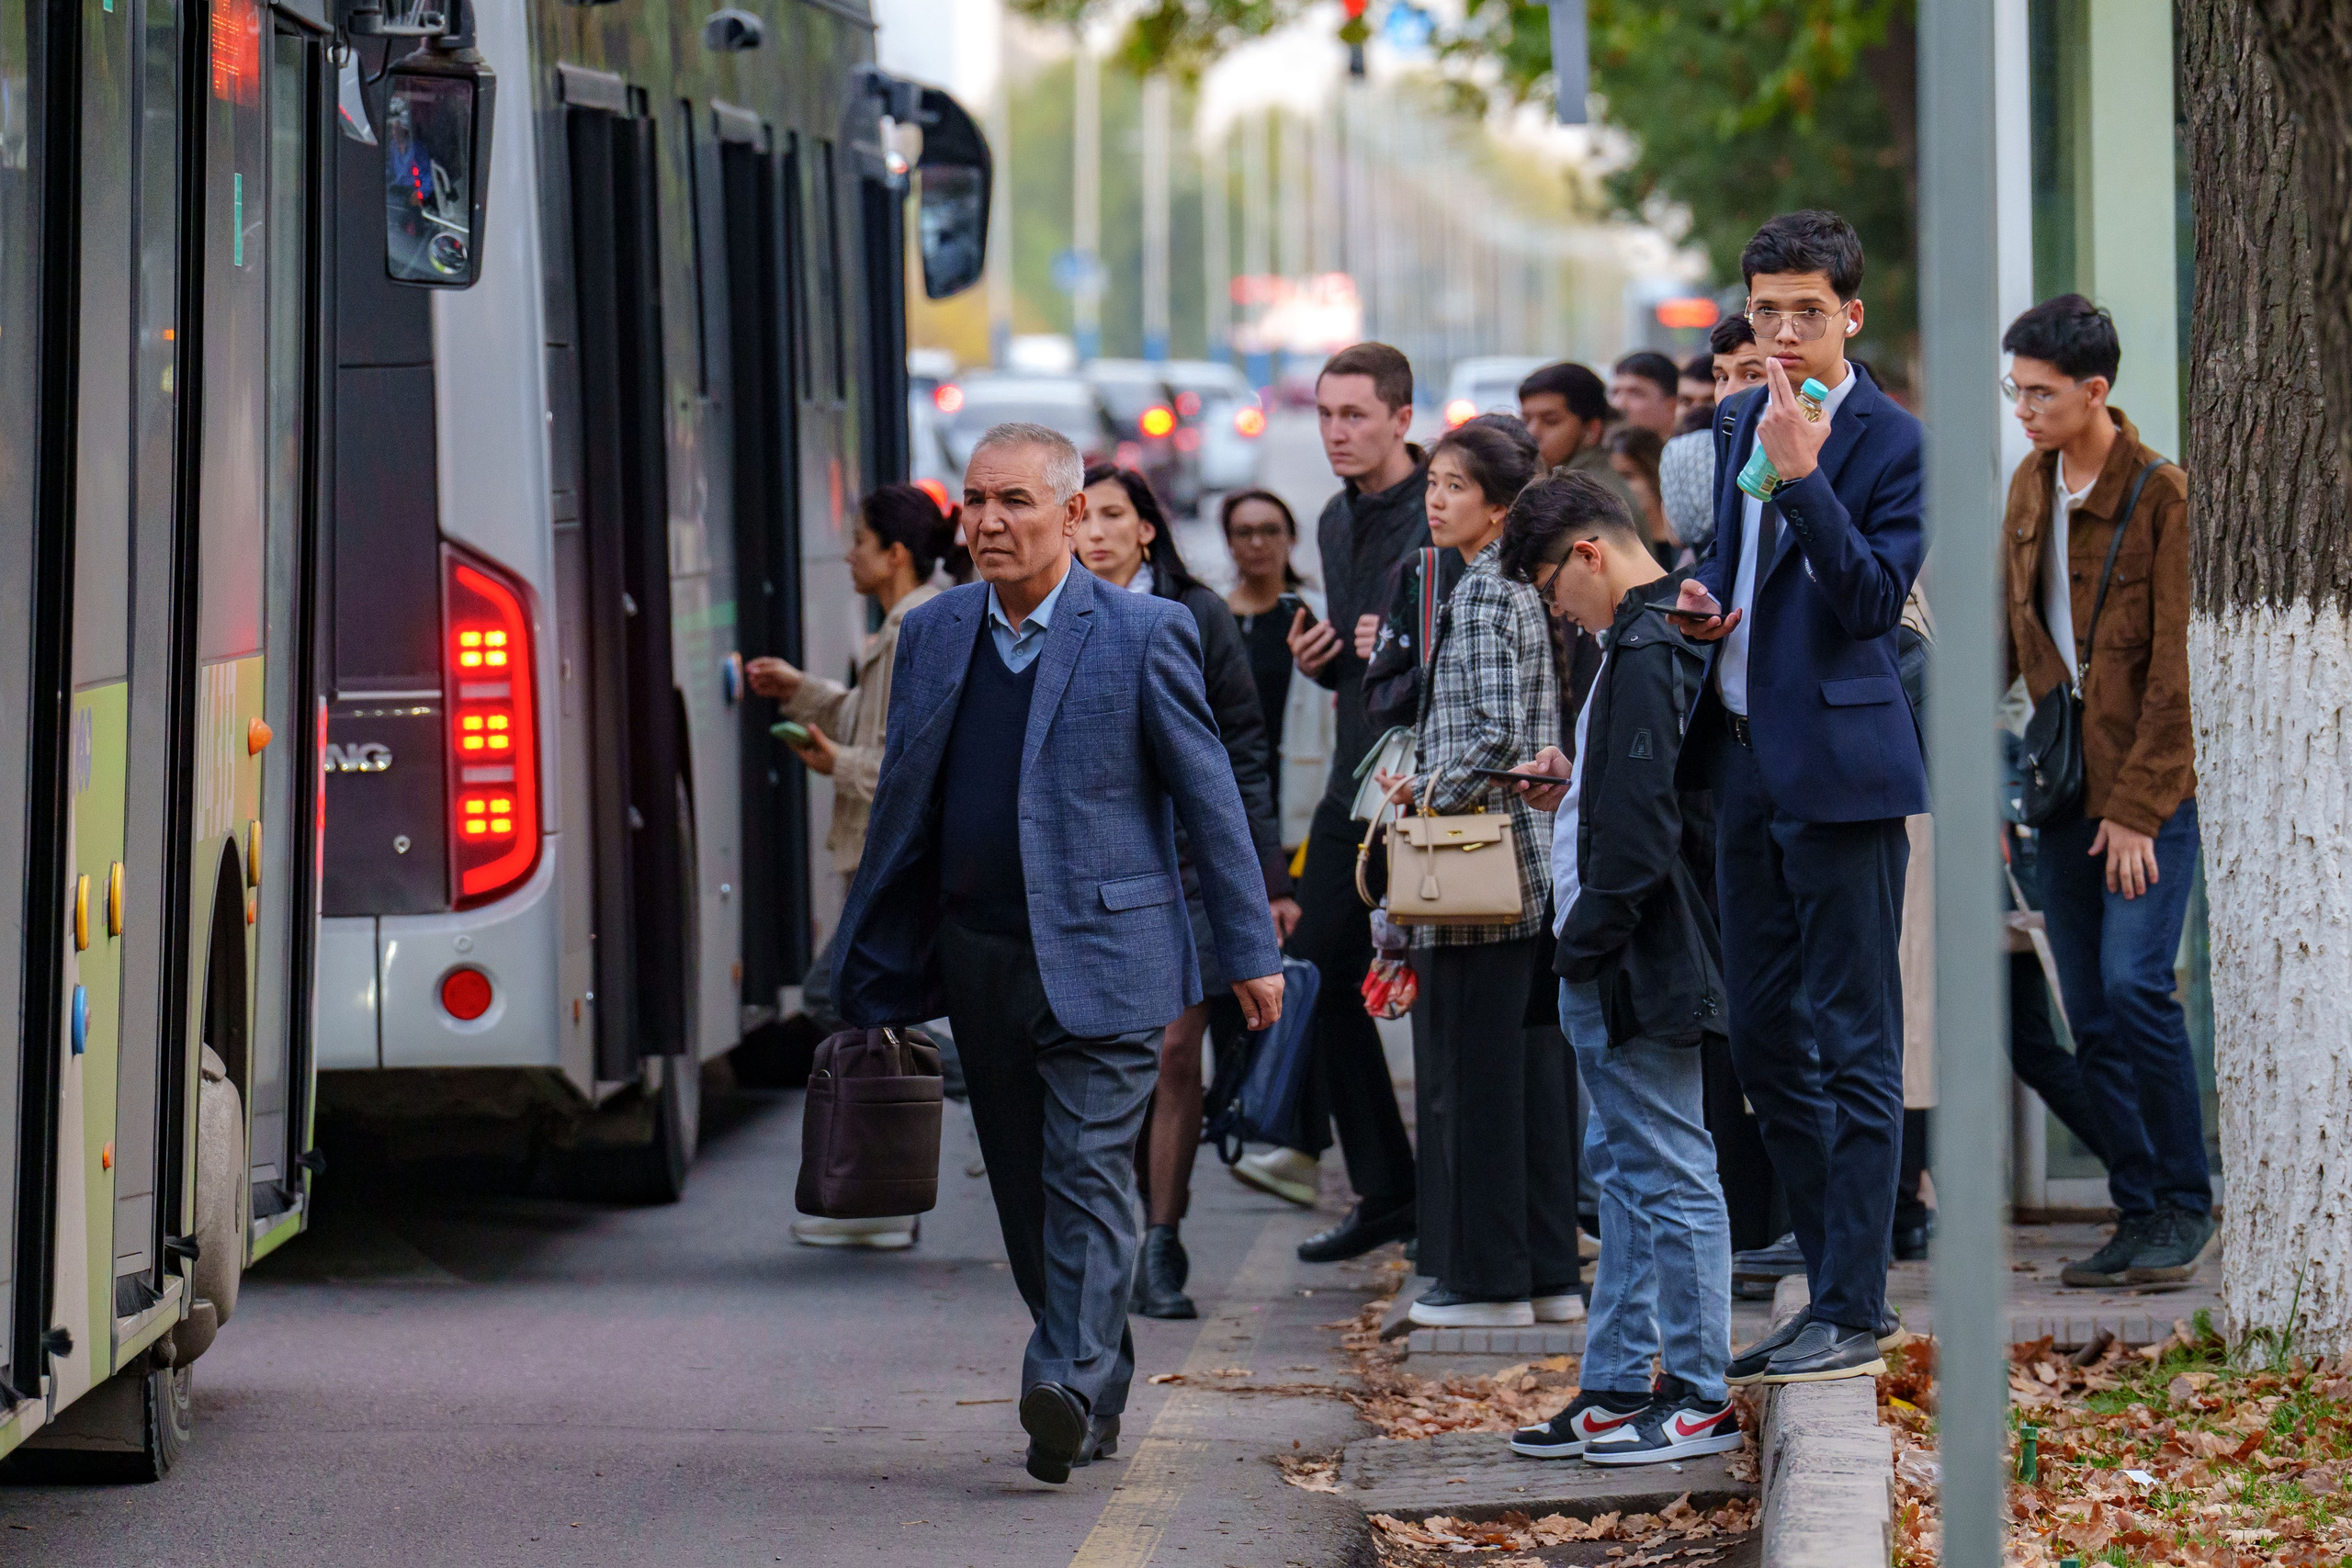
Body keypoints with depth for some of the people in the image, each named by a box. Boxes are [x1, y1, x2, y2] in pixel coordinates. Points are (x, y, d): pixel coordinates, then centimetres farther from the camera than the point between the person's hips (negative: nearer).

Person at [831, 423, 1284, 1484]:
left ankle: (1072, 1387, -20)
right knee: (1024, 1188, 10)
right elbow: (902, 803, 16)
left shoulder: (1142, 635, -5)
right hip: (978, 958, 5)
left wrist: (1250, 950, -3)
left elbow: (1209, 797, -2)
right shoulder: (933, 635, 9)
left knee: (1088, 1174, -12)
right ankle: (1096, 1393, 20)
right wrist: (873, 962, 15)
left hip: (1099, 958, -5)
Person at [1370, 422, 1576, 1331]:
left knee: (1471, 1068, -3)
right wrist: (1429, 782, 13)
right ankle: (1549, 1272, 15)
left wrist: (1432, 798, -10)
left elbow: (1497, 735, -22)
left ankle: (1487, 1278, 0)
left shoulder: (1482, 594, -14)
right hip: (1530, 865, 10)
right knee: (1529, 1065, 11)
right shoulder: (1521, 588, 15)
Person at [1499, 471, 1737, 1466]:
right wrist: (1574, 785, 12)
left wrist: (1590, 940, -18)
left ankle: (1700, 1397, 2)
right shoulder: (1657, 636, 13)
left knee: (1668, 1175, -4)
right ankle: (1617, 1386, 21)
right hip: (1613, 969, 11)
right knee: (1625, 1169, 14)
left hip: (1634, 967, -11)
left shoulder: (1645, 653, -18)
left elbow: (1641, 823, -24)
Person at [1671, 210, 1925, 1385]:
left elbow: (1874, 599, -19)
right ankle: (1832, 1286, 21)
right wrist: (1703, 597, 6)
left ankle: (1852, 1315, -1)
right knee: (1764, 1037, 12)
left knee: (1852, 1044, -4)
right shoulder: (1737, 425, 13)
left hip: (1839, 767, -8)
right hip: (1746, 762, 8)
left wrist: (1803, 476, -28)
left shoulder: (1893, 442, -10)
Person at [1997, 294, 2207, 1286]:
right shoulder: (2029, 488, 10)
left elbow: (2174, 667, -12)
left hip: (2151, 791, -6)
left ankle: (2184, 1205, -2)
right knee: (2090, 1013, 4)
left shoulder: (2163, 496, -10)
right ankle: (2139, 1213, 12)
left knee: (2133, 983, -16)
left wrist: (2136, 806, -14)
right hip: (2065, 789, 6)